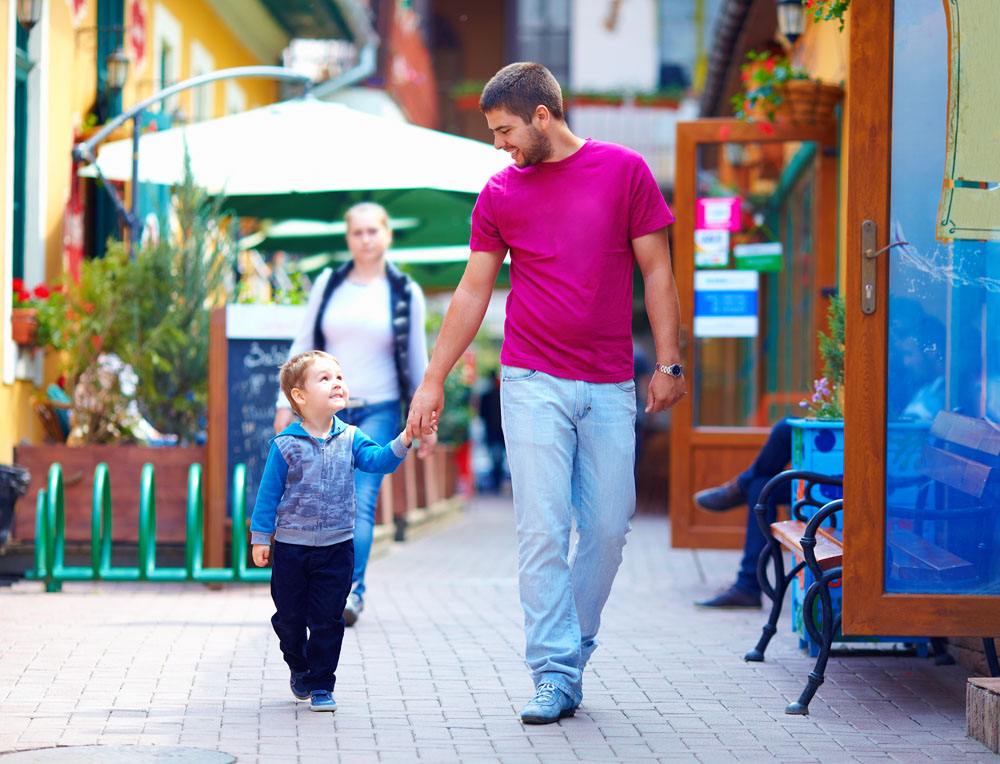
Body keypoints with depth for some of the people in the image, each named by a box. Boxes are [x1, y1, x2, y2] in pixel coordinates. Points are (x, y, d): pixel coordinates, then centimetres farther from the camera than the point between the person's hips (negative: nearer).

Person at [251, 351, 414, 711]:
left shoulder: (349, 439, 0)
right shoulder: (285, 444, -8)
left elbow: (378, 460, -14)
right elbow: (269, 493, -3)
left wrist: (403, 441, -32)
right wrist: (260, 537, -3)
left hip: (336, 547, 1)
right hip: (291, 547, -1)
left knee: (327, 619, 1)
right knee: (290, 617, 10)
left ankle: (321, 684, 12)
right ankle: (299, 668, 35)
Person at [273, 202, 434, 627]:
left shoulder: (405, 294, 2)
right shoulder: (328, 285, 5)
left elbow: (417, 360, 8)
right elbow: (303, 346, 10)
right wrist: (286, 402, 5)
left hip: (378, 410, -2)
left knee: (362, 502, -14)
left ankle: (352, 591, -16)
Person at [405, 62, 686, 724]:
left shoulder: (625, 172, 2)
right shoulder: (500, 194, 6)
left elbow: (656, 272, 5)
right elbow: (473, 292, 11)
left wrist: (669, 363, 0)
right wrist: (434, 381, 10)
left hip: (609, 386, 0)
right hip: (534, 384, 0)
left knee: (609, 527, 2)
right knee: (544, 529, -6)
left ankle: (574, 647, 19)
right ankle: (555, 675, -5)